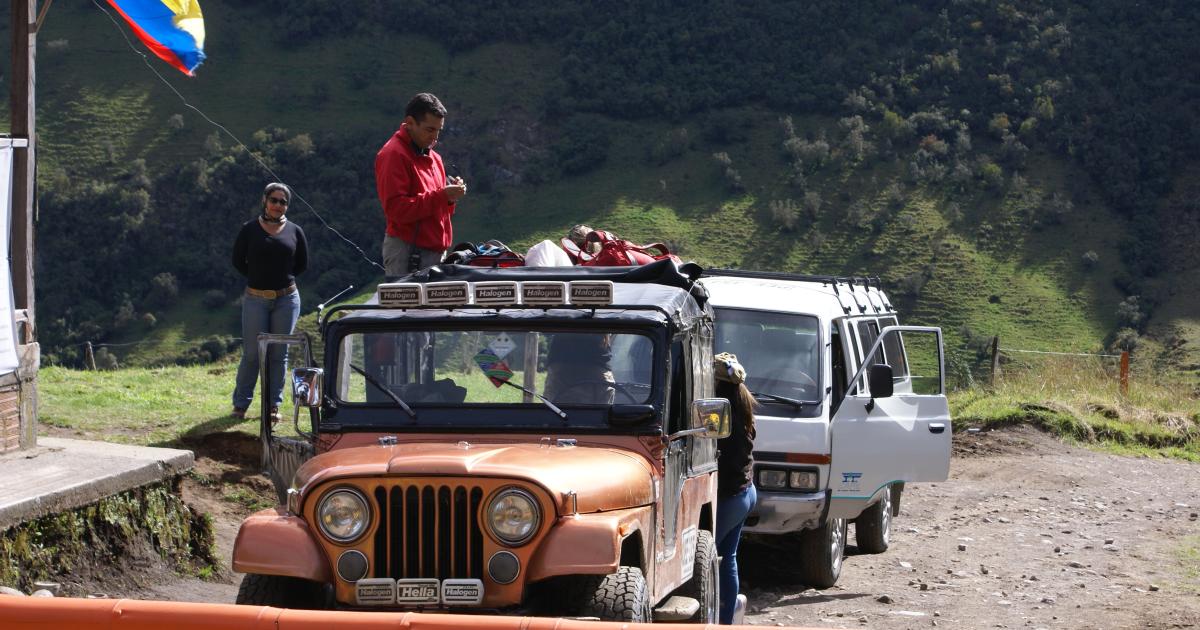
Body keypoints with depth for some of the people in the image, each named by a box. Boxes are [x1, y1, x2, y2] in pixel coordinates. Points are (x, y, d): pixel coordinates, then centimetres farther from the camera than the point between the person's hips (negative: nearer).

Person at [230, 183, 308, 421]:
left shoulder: (294, 231, 5)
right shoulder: (250, 229, 0)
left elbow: (302, 264, 13)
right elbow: (238, 261, 6)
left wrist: (283, 278, 8)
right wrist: (258, 278, 7)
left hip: (286, 299, 2)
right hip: (255, 300, -2)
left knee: (279, 354, 4)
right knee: (252, 353, -1)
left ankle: (273, 405, 11)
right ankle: (241, 404, 8)